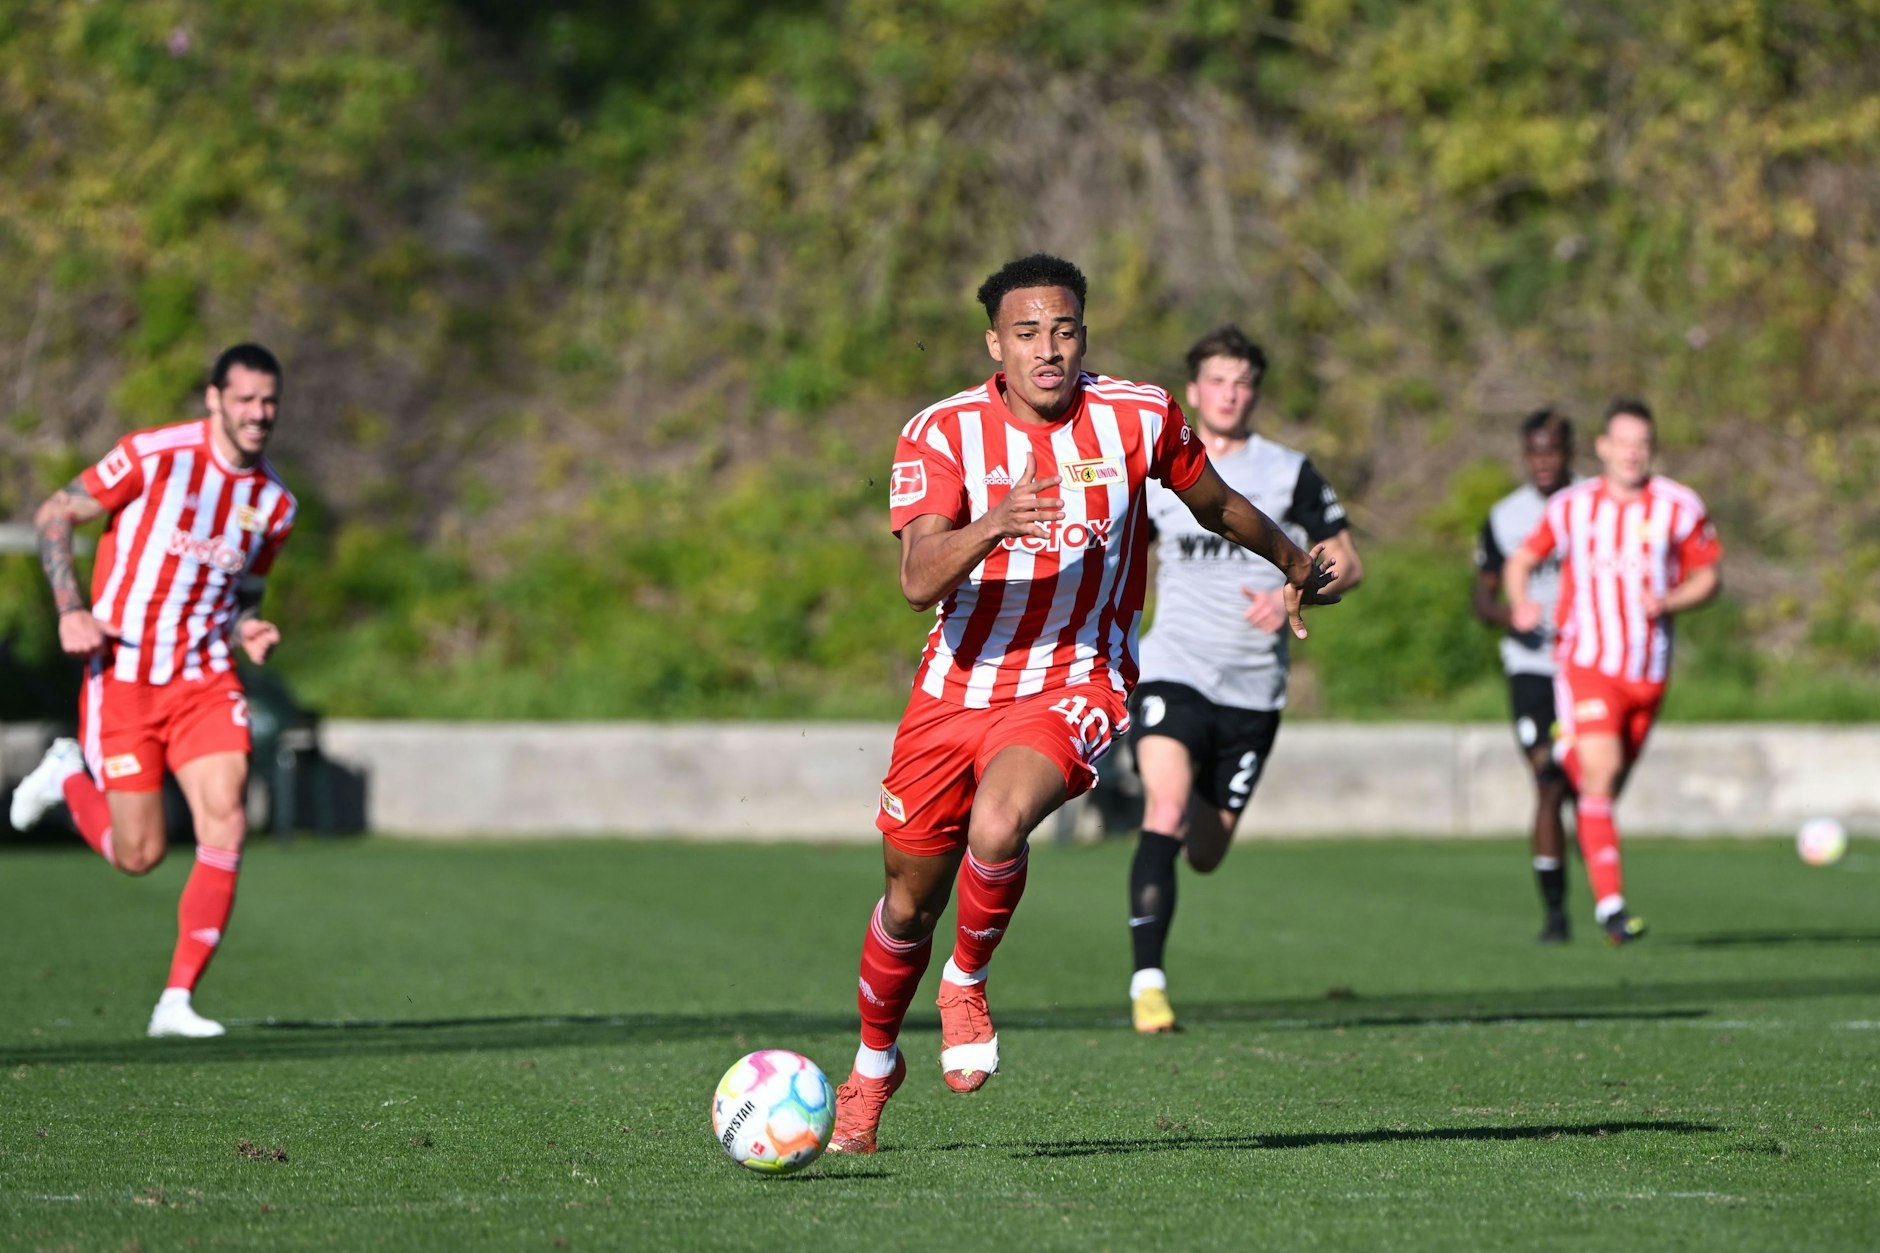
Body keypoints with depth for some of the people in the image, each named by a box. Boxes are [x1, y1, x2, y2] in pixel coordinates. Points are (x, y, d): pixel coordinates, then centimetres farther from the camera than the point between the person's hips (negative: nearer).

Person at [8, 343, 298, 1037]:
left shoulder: (274, 503, 5)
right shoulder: (152, 456, -11)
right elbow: (54, 516, -3)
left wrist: (249, 630, -3)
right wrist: (71, 610, -14)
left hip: (205, 678, 4)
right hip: (123, 674, -4)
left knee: (226, 825, -16)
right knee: (139, 854, -1)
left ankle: (177, 1000, -8)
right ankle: (68, 775, 32)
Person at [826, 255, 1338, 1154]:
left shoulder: (1138, 418, -7)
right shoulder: (942, 433, -11)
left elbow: (1217, 505, 15)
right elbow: (918, 580, -24)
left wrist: (1295, 564, 30)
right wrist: (994, 525, -42)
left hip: (1076, 684, -1)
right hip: (957, 687, 1)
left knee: (996, 828, -32)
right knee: (909, 904, 11)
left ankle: (967, 982, -2)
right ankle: (874, 1063, 39)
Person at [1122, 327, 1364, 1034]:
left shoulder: (1290, 474, 3)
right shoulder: (1157, 473, 6)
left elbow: (1346, 564, 5)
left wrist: (1292, 598, -13)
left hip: (1252, 691, 1)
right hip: (1172, 676, -1)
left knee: (1205, 855, 9)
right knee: (1165, 813, -26)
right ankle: (1147, 983, -28)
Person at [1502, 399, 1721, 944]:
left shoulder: (1680, 507, 3)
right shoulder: (1571, 507, 3)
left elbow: (1709, 576, 9)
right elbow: (1521, 561, 14)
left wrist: (1669, 602, -11)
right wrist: (1521, 604, -7)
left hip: (1649, 671, 2)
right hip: (1586, 661, -2)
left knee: (1605, 782, 10)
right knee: (1601, 771, -18)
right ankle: (1610, 903, -22)